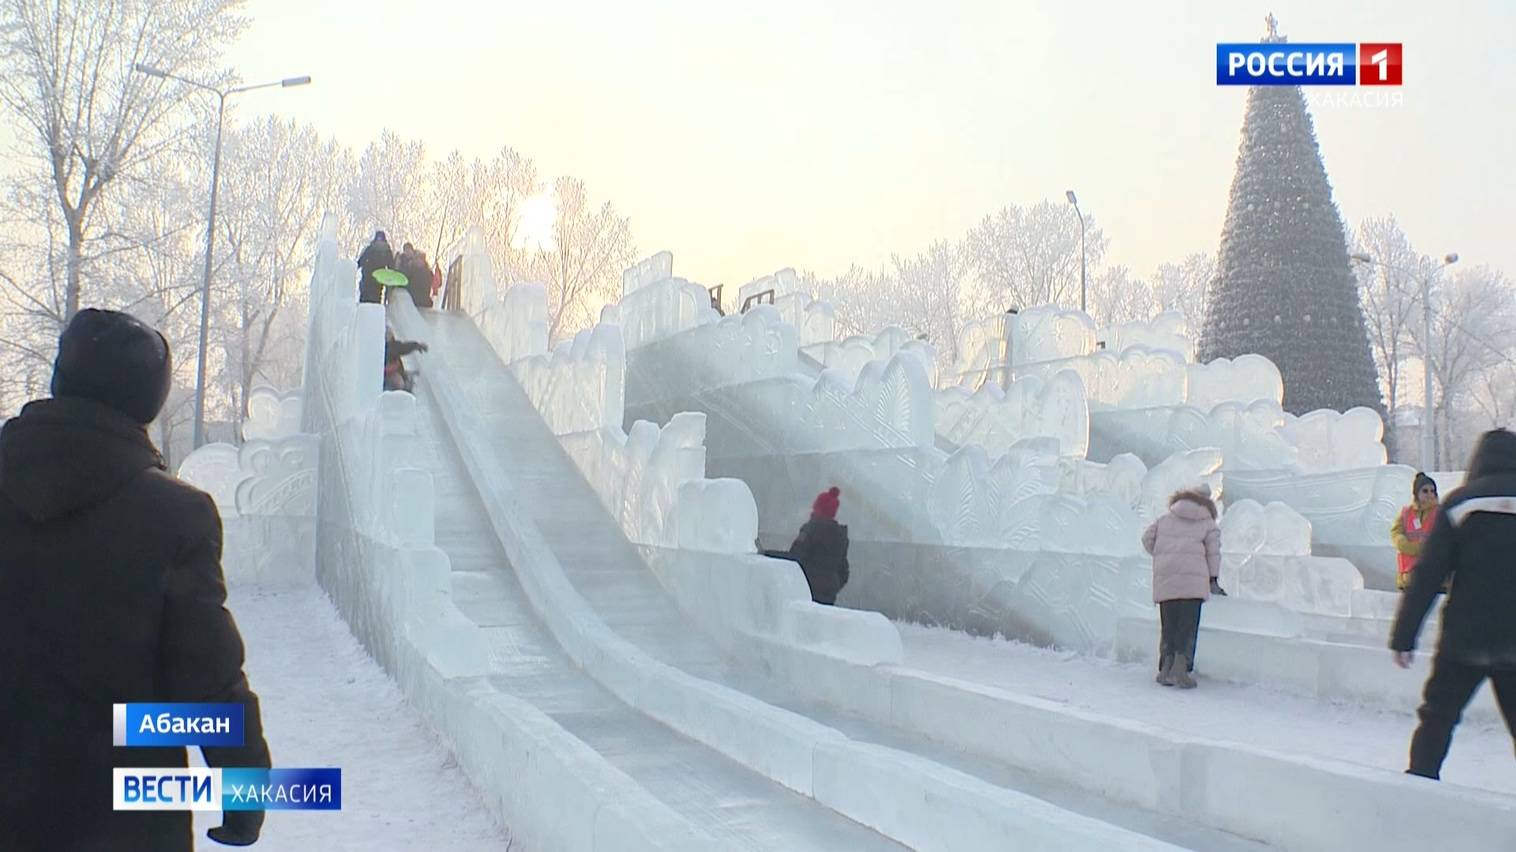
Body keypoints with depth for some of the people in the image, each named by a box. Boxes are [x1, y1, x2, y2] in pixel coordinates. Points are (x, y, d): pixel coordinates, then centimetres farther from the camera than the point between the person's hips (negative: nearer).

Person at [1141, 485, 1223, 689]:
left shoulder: (1166, 518, 20)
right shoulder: (1208, 523, 15)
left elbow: (1148, 538, 15)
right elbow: (1213, 551, 7)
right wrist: (1213, 580, 7)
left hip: (1165, 579, 3)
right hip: (1192, 577, -2)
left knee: (1168, 625, 7)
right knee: (1188, 625, -3)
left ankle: (1166, 669, 0)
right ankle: (1181, 667, -16)